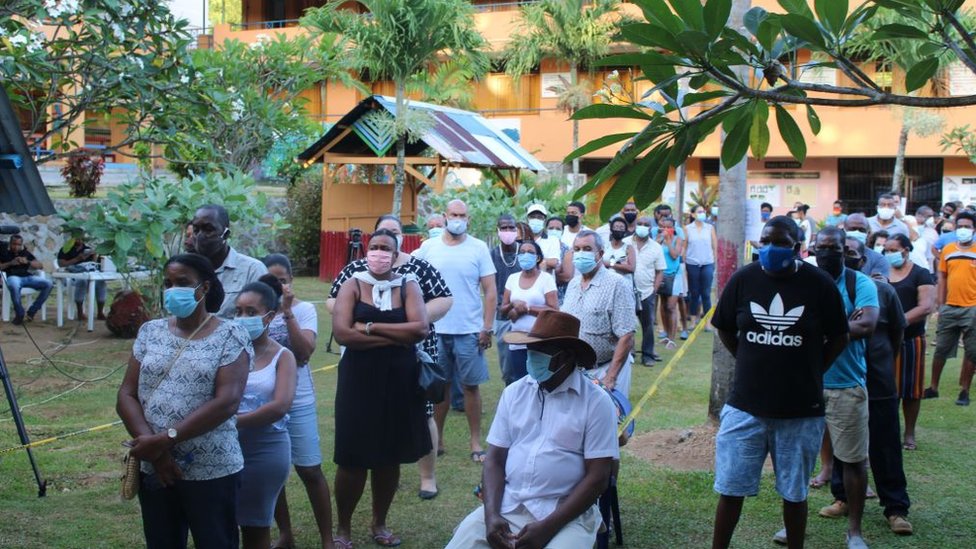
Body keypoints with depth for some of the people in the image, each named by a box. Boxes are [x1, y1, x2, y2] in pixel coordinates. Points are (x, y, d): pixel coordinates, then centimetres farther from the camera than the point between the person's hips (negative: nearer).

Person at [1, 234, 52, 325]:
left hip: (27, 276, 4)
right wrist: (10, 263, -8)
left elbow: (40, 266, 14)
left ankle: (31, 312, -14)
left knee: (48, 284, -21)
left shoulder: (26, 253, 20)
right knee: (14, 286, -43)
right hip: (13, 276, -4)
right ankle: (20, 314, -22)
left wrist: (27, 262, -3)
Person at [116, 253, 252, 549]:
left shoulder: (230, 335, -6)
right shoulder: (150, 331, 7)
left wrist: (165, 439, -20)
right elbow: (126, 396, 2)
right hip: (154, 470, 4)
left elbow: (227, 402, -16)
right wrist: (154, 449, -13)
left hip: (212, 472, -4)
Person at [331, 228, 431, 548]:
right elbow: (342, 333, -16)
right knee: (353, 459, 0)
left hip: (399, 382, 2)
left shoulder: (408, 286, 3)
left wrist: (371, 328, -16)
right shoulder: (353, 286, -1)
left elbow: (420, 329, -14)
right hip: (359, 381, -2)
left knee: (390, 457, 11)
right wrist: (397, 337, -16)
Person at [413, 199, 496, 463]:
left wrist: (488, 327, -8)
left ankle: (475, 442, 12)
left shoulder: (479, 248, -2)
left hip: (469, 331, -2)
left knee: (471, 385, 4)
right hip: (436, 329, 2)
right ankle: (436, 439, 21)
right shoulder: (429, 248, 2)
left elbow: (490, 290, -2)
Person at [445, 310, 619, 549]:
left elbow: (597, 478, -8)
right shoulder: (513, 393, 8)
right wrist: (491, 514, -9)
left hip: (566, 514, -3)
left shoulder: (596, 402, -5)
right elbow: (495, 460, 7)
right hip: (506, 506, 3)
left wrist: (548, 527, -16)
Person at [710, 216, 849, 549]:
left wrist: (809, 372, 3)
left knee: (794, 492, 12)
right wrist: (750, 362, 7)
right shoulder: (743, 279, -3)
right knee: (730, 488, 6)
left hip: (801, 410, -1)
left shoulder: (819, 285, -6)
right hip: (746, 405, 1)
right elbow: (724, 328, 12)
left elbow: (838, 338, 5)